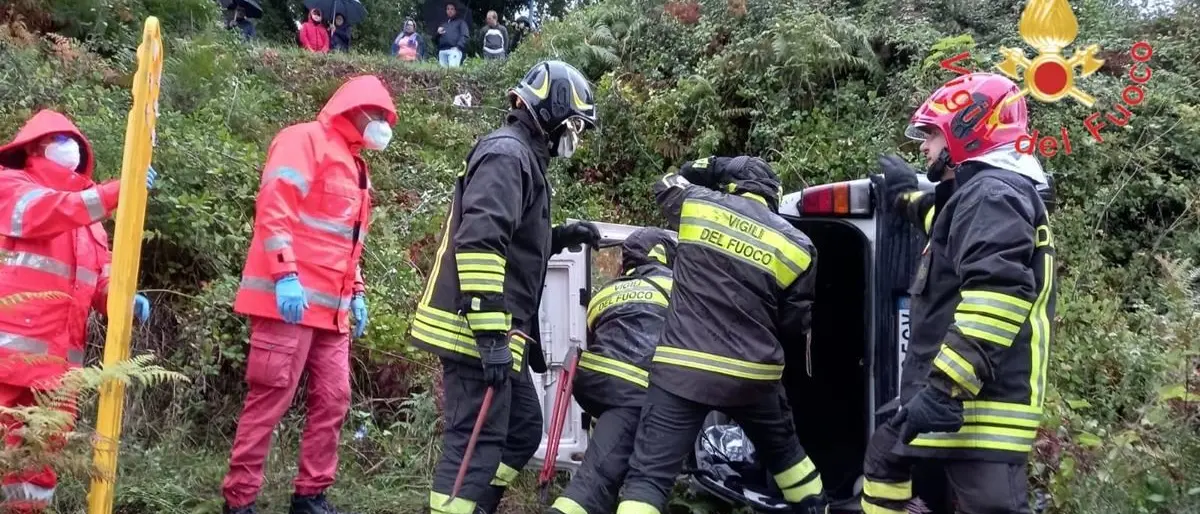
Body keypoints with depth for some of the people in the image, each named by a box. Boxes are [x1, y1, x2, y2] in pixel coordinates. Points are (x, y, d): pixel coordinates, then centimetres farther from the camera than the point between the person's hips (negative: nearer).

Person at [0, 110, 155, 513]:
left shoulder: (89, 212, 23)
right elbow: (48, 213, -16)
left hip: (60, 357, 6)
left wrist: (125, 300, -6)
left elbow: (102, 277, 17)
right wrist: (120, 190, -25)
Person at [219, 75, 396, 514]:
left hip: (331, 307, 9)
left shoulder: (355, 168, 25)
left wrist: (356, 293, 21)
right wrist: (285, 274, -23)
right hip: (289, 299, -9)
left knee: (333, 400, 6)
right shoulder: (305, 140, -3)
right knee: (270, 400, -7)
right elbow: (273, 207, -15)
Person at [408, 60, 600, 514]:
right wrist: (491, 331, -28)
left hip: (496, 332, 11)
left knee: (522, 431, 17)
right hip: (476, 331, -11)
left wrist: (560, 237, 13)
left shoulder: (524, 157, 21)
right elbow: (478, 243, -25)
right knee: (476, 443, -9)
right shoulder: (507, 153, -13)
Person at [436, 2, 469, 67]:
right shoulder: (443, 24, 32)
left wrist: (458, 47, -13)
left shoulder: (460, 22, 16)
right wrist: (438, 33, 8)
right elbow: (436, 40, 31)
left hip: (454, 50, -5)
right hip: (442, 51, 5)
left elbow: (464, 36, 1)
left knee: (452, 68, -22)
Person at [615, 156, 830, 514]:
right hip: (752, 375, 2)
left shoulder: (697, 203, 1)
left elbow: (666, 185, 25)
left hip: (683, 370, -2)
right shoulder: (796, 246, 3)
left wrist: (711, 167, 28)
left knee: (649, 475, -4)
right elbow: (795, 325, 10)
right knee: (785, 452, 29)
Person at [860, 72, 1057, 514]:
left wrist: (942, 388, -29)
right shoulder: (974, 195, 21)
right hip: (958, 399, 12)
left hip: (981, 404, -12)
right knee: (884, 458, 26)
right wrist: (907, 197, 55)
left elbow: (997, 299, -28)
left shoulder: (992, 195, -14)